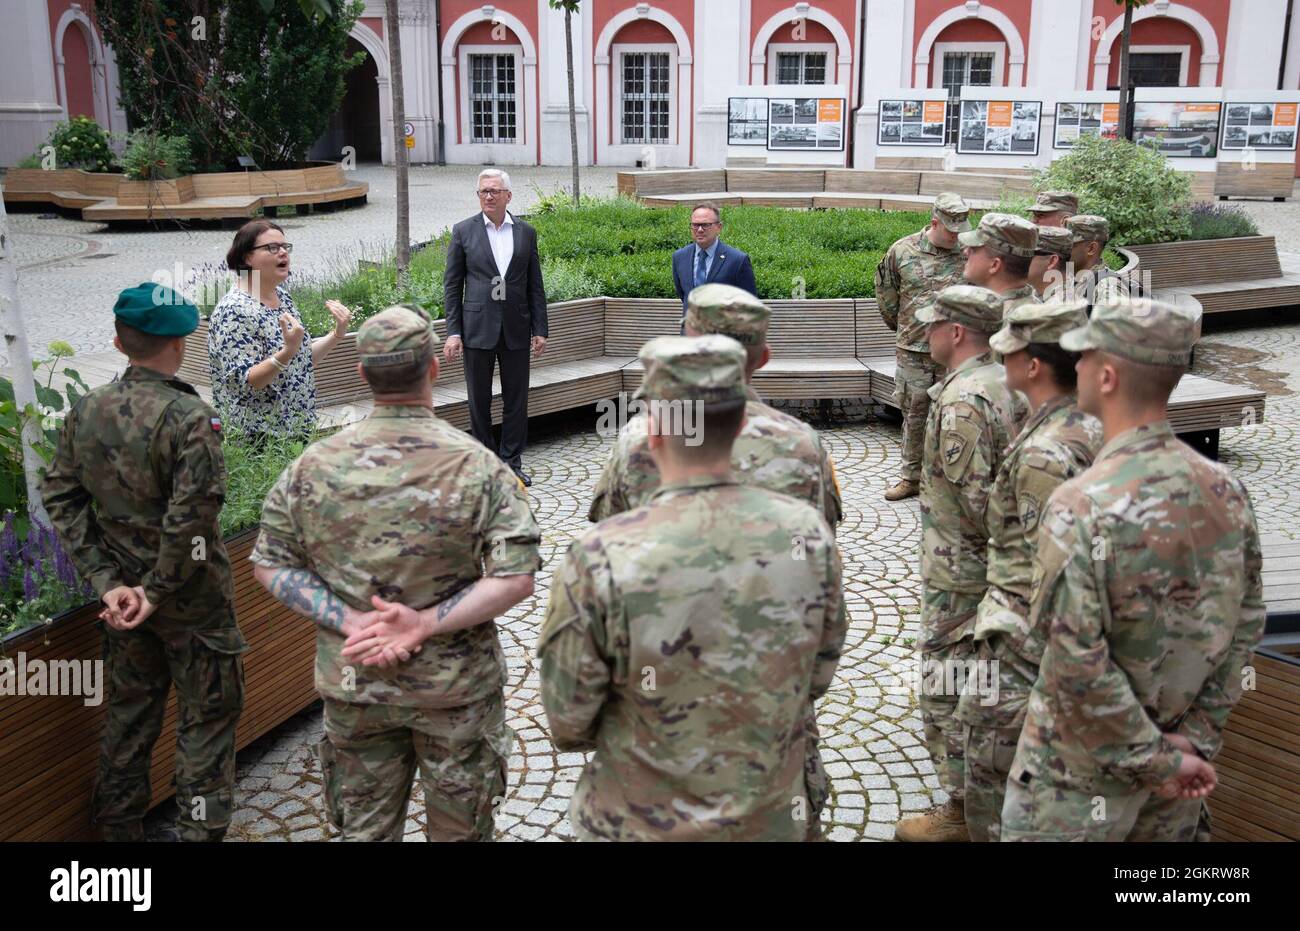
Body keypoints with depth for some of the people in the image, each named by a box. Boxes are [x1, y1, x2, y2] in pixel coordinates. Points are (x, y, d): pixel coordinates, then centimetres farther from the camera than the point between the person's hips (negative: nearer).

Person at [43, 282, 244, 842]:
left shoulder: (85, 413, -1)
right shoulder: (191, 418, -21)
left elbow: (61, 499, 0)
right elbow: (191, 517, -26)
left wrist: (107, 582, -3)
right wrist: (159, 593, -15)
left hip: (123, 594, 6)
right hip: (190, 600, -6)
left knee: (130, 712, 21)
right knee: (206, 718, 9)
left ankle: (119, 827, 34)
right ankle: (201, 828, 16)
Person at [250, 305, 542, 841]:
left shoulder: (313, 466, -7)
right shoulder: (479, 467, -15)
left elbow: (269, 565, -4)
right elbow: (515, 578, -20)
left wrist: (349, 620, -11)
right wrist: (425, 624, -20)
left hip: (351, 685, 2)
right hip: (455, 687, -2)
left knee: (364, 826, 20)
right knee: (460, 827, 17)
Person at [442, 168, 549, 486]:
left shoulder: (526, 232, 6)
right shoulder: (463, 231, 1)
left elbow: (535, 285, 8)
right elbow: (452, 285, 1)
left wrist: (540, 329, 2)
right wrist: (453, 332, -6)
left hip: (516, 329, 2)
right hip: (477, 328, -1)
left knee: (516, 399, 6)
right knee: (479, 400, 6)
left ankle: (511, 464, 17)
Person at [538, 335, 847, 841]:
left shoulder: (598, 558, -26)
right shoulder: (809, 532, -16)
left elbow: (568, 721, -14)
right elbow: (817, 678, -1)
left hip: (642, 824, -2)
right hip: (772, 817, 3)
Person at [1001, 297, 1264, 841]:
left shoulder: (1082, 507, -26)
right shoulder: (1226, 489, -6)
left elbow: (1078, 664, -26)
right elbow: (1248, 623, 1)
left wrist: (1156, 759, -15)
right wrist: (1198, 734, 2)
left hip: (1085, 763, -6)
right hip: (1183, 762, 6)